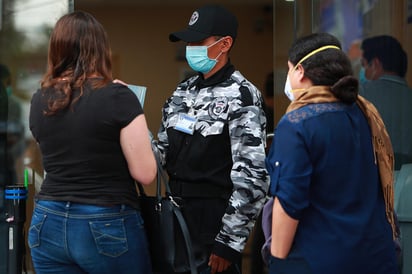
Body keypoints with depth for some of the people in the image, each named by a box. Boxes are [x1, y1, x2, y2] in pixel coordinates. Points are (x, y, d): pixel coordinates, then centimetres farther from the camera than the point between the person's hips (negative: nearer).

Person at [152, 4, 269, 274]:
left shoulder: (241, 96, -13)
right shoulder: (184, 91, 10)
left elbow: (252, 178, -18)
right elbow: (163, 148, 17)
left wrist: (229, 242, -19)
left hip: (215, 220, -7)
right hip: (177, 214, 7)